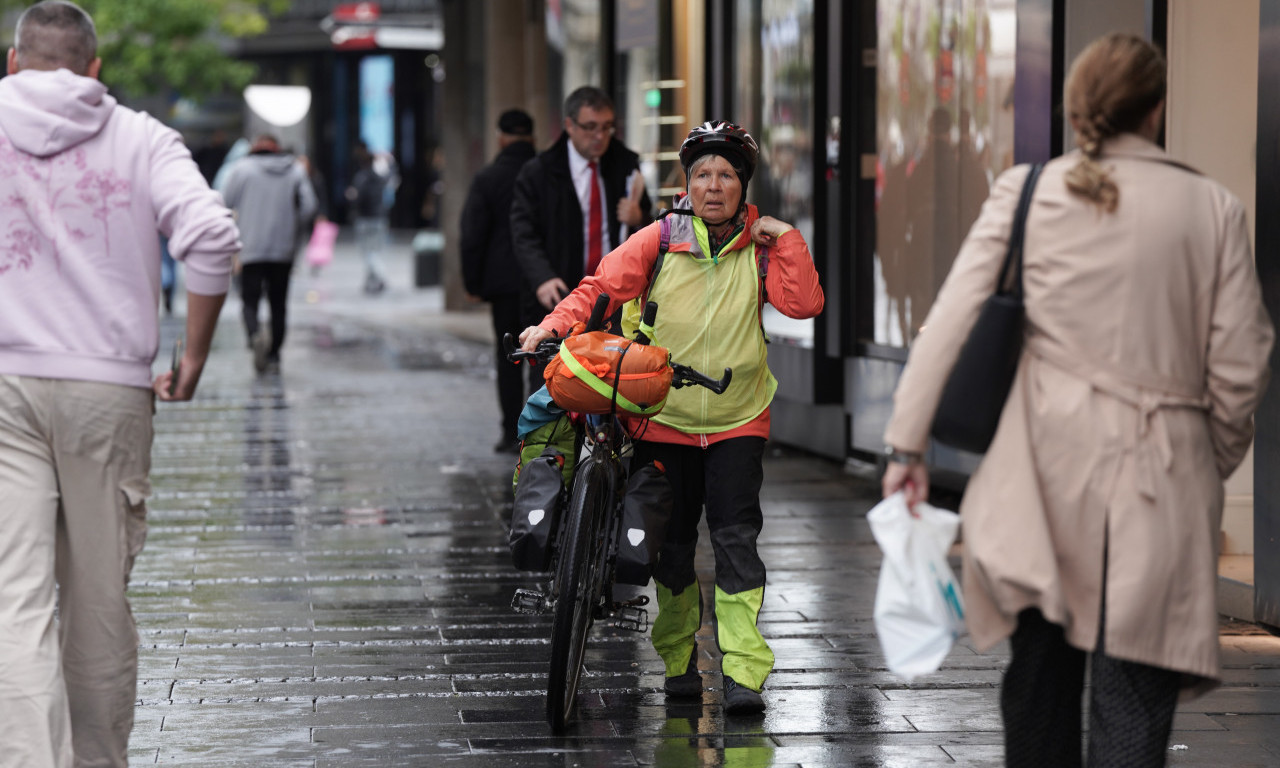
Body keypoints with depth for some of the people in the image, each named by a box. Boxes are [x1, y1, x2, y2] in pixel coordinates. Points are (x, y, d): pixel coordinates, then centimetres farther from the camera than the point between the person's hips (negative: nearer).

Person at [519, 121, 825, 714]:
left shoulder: (760, 249, 2)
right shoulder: (658, 242, -1)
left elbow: (803, 304, -8)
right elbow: (602, 287, -7)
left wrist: (785, 238, -13)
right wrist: (554, 325, -22)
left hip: (737, 421, 0)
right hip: (665, 419, 0)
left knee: (736, 540, -10)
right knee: (671, 543, 7)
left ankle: (743, 671, -10)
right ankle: (679, 660, 23)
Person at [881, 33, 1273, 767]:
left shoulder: (1026, 192, 1)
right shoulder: (1213, 208, -1)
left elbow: (950, 319, -3)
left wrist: (908, 442, 3)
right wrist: (1218, 466, 15)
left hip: (1047, 464, 1)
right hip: (1160, 472, -1)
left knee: (1043, 669, 15)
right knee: (1131, 698, 0)